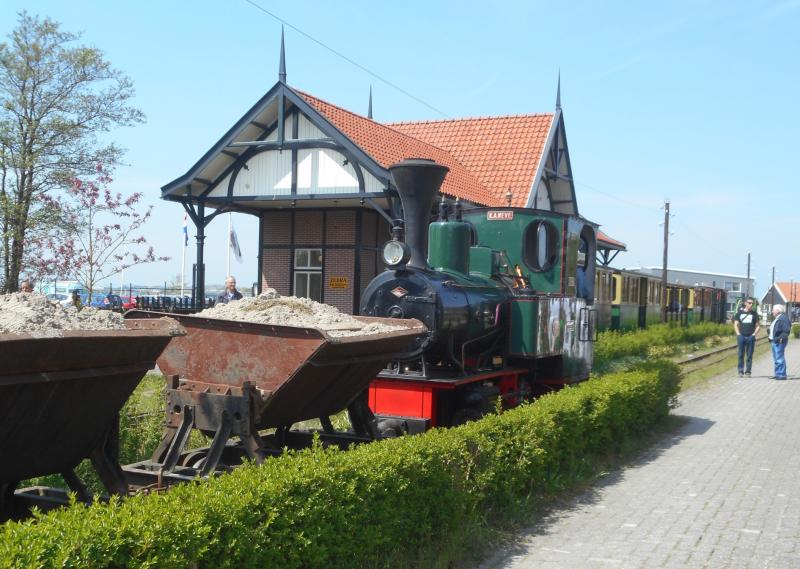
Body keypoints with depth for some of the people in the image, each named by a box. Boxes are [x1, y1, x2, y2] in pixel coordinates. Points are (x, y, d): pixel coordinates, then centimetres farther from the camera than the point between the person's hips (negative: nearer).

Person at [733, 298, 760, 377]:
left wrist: (754, 334, -2)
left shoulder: (754, 313, 8)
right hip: (741, 336, 0)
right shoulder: (739, 312, 7)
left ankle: (748, 371, 7)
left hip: (751, 337, 0)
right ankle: (741, 371, 7)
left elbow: (758, 326, 11)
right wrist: (738, 334, -2)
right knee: (741, 355, 2)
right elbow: (736, 324, 9)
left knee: (749, 355, 2)